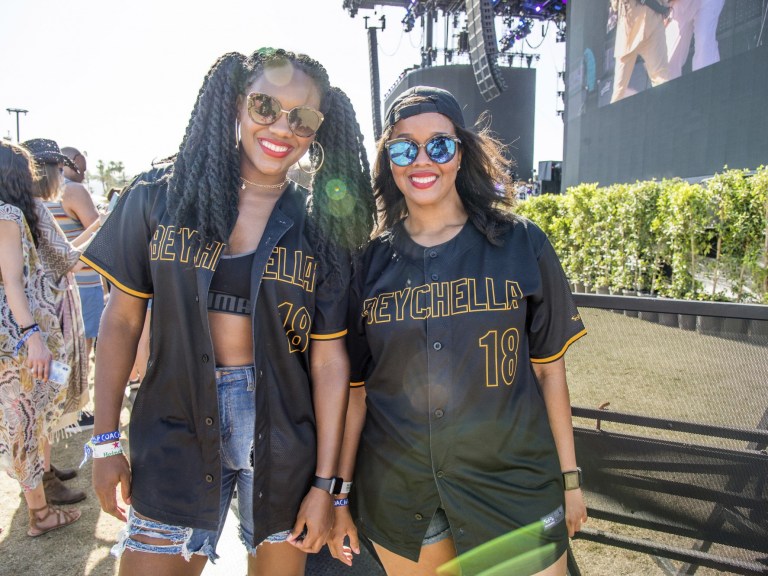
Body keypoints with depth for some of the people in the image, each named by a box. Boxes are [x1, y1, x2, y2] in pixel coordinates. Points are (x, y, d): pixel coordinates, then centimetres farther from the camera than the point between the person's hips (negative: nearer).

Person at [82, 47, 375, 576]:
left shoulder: (321, 229, -2)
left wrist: (324, 484, -5)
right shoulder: (159, 196, -1)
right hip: (176, 430, 0)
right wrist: (106, 441, 1)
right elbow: (122, 320, 3)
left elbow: (329, 362, -4)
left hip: (283, 441, 1)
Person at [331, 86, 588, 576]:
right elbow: (355, 387, 1)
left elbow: (548, 369, 0)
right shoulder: (371, 261, -1)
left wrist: (569, 477, 1)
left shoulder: (521, 245, -4)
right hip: (396, 494, 2)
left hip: (511, 483, -1)